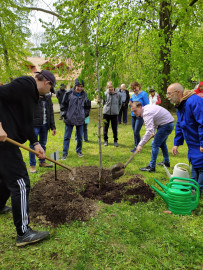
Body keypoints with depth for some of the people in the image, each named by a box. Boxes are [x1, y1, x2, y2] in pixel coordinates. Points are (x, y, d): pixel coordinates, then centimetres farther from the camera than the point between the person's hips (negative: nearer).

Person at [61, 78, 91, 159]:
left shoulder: (84, 95, 1)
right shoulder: (69, 94, -6)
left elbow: (87, 107, 14)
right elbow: (63, 105, 2)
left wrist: (85, 114, 5)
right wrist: (65, 114, -4)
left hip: (80, 120, 2)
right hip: (69, 119, -2)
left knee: (80, 137, 12)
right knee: (67, 137, 2)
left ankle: (79, 151, 29)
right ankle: (65, 153, 11)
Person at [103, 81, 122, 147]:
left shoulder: (118, 94, -4)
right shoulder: (105, 94, -7)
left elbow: (120, 104, 10)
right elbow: (102, 102, 6)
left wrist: (117, 110, 9)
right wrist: (105, 108, 5)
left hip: (114, 114, 0)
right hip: (106, 113, 0)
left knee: (115, 128, 6)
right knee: (105, 127, 8)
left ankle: (115, 141, 19)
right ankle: (105, 140, 22)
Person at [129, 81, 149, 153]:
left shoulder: (144, 94, -7)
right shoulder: (133, 95, 11)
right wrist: (130, 104, -4)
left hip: (140, 115, -6)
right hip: (133, 115, 7)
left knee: (136, 132, -10)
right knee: (134, 132, 10)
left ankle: (137, 147, 3)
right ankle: (135, 146, 21)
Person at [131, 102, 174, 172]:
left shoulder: (146, 113, -27)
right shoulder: (146, 108, 4)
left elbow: (149, 131, -35)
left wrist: (140, 144, -35)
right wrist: (153, 131, 9)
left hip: (166, 125, -11)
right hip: (169, 123, 11)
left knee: (155, 144, -11)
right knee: (162, 143, 26)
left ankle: (151, 167, -5)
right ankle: (166, 162, 42)